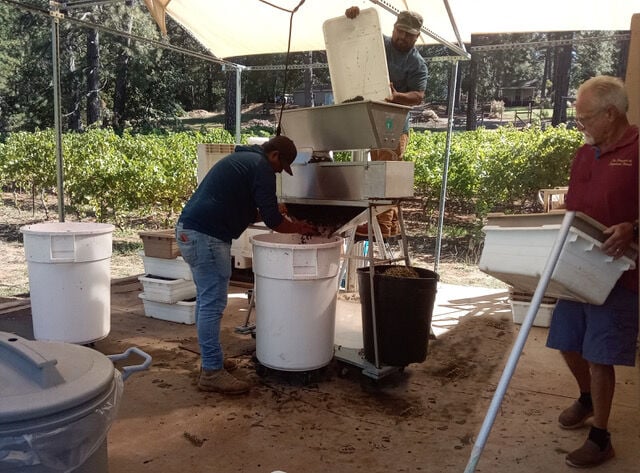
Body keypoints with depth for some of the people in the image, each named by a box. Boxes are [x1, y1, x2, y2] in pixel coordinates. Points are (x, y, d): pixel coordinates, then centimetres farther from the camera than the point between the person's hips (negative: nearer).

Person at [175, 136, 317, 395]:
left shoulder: (242, 158, 23)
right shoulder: (261, 167, -8)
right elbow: (272, 220, -11)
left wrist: (286, 221, 25)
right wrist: (298, 228, 7)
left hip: (187, 230, 11)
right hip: (206, 237, -11)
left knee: (206, 299, 17)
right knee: (213, 304, -6)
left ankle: (210, 358, 27)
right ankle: (212, 373, 0)